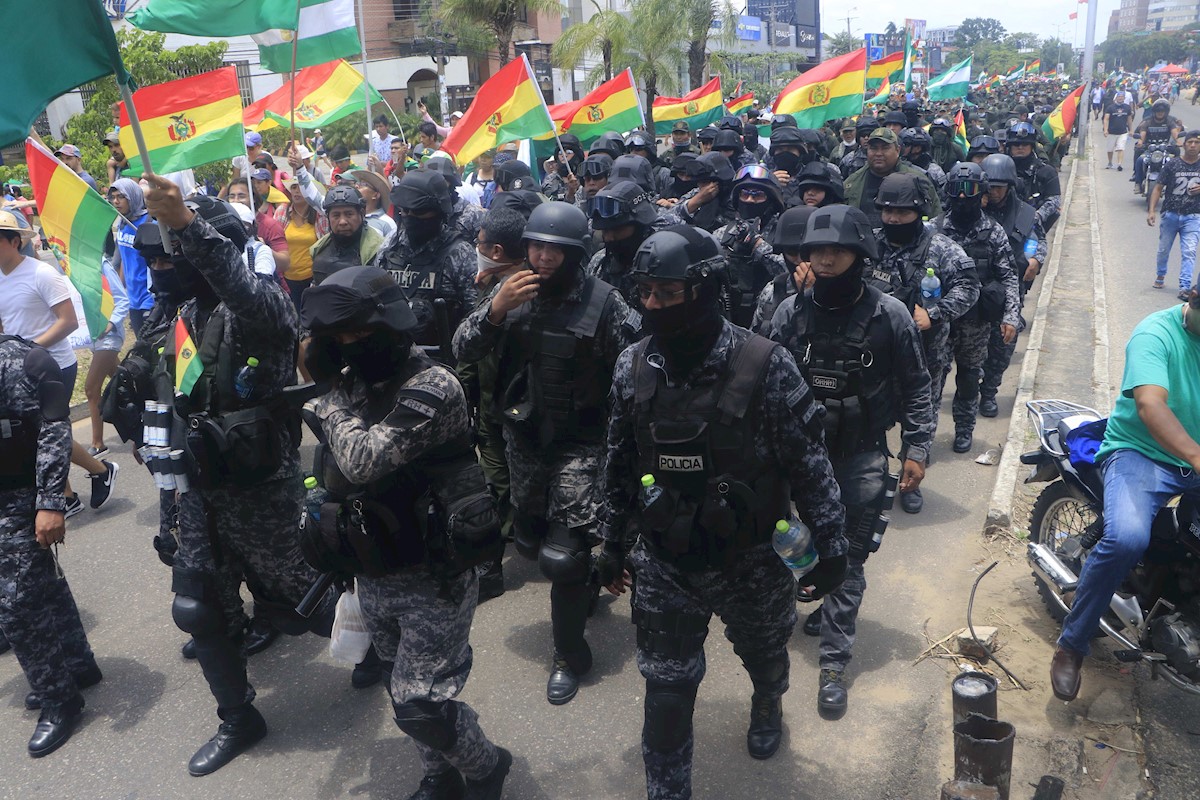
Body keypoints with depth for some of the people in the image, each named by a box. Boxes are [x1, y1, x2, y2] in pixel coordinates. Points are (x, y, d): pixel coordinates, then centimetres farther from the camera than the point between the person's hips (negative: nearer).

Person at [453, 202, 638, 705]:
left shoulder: (603, 301, -12)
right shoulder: (511, 292, 0)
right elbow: (462, 351, -6)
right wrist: (495, 310, -21)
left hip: (580, 443, -5)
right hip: (523, 438, 5)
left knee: (561, 555, -8)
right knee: (531, 541, 18)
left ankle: (570, 655, 16)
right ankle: (585, 583, 50)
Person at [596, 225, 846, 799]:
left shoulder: (765, 365, -20)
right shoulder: (633, 367, -7)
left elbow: (809, 464, -12)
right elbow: (619, 465, 4)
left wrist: (830, 545, -7)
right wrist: (612, 544, 9)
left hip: (751, 560, -1)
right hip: (664, 563, 2)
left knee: (764, 656, 25)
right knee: (666, 687, 7)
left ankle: (767, 707, 60)